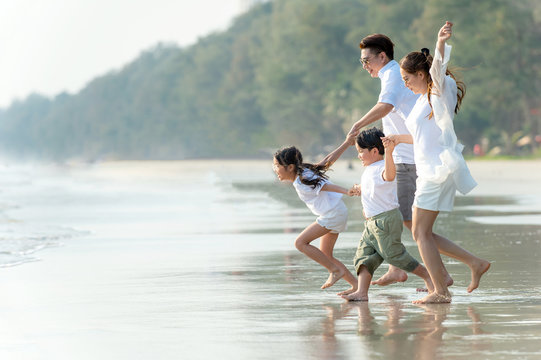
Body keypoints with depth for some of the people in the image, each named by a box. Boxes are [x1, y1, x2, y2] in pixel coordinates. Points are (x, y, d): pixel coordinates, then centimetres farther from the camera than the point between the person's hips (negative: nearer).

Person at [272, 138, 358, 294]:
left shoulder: (301, 183, -18)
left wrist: (349, 192, -35)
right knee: (325, 255, 13)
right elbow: (329, 159, 8)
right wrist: (347, 143, 14)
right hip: (337, 213, 10)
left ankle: (335, 270, -7)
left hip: (333, 214, -10)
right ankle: (356, 285, 12)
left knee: (300, 242, -12)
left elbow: (327, 186, -25)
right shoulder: (305, 170, 7)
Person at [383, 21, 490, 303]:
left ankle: (441, 291, -7)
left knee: (421, 232, -9)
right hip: (429, 170, 10)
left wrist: (441, 44, -48)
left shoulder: (439, 94, -7)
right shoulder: (423, 100, 19)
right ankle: (475, 263, 11)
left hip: (438, 168, -10)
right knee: (422, 233, 9)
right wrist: (398, 139, 43)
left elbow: (438, 71, -30)